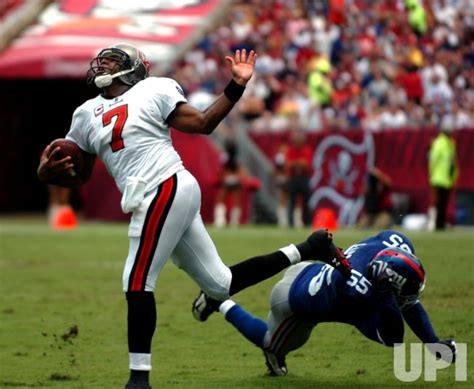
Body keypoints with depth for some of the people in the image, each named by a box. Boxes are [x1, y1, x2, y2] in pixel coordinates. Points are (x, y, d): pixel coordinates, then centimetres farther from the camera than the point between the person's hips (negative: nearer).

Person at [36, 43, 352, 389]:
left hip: (166, 190, -7)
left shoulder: (152, 91, 2)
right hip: (155, 202, 7)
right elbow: (76, 174, 21)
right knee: (219, 285, 11)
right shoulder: (86, 115, 19)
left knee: (137, 282, -11)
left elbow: (204, 123, 2)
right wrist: (48, 173, -1)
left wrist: (236, 86, -7)